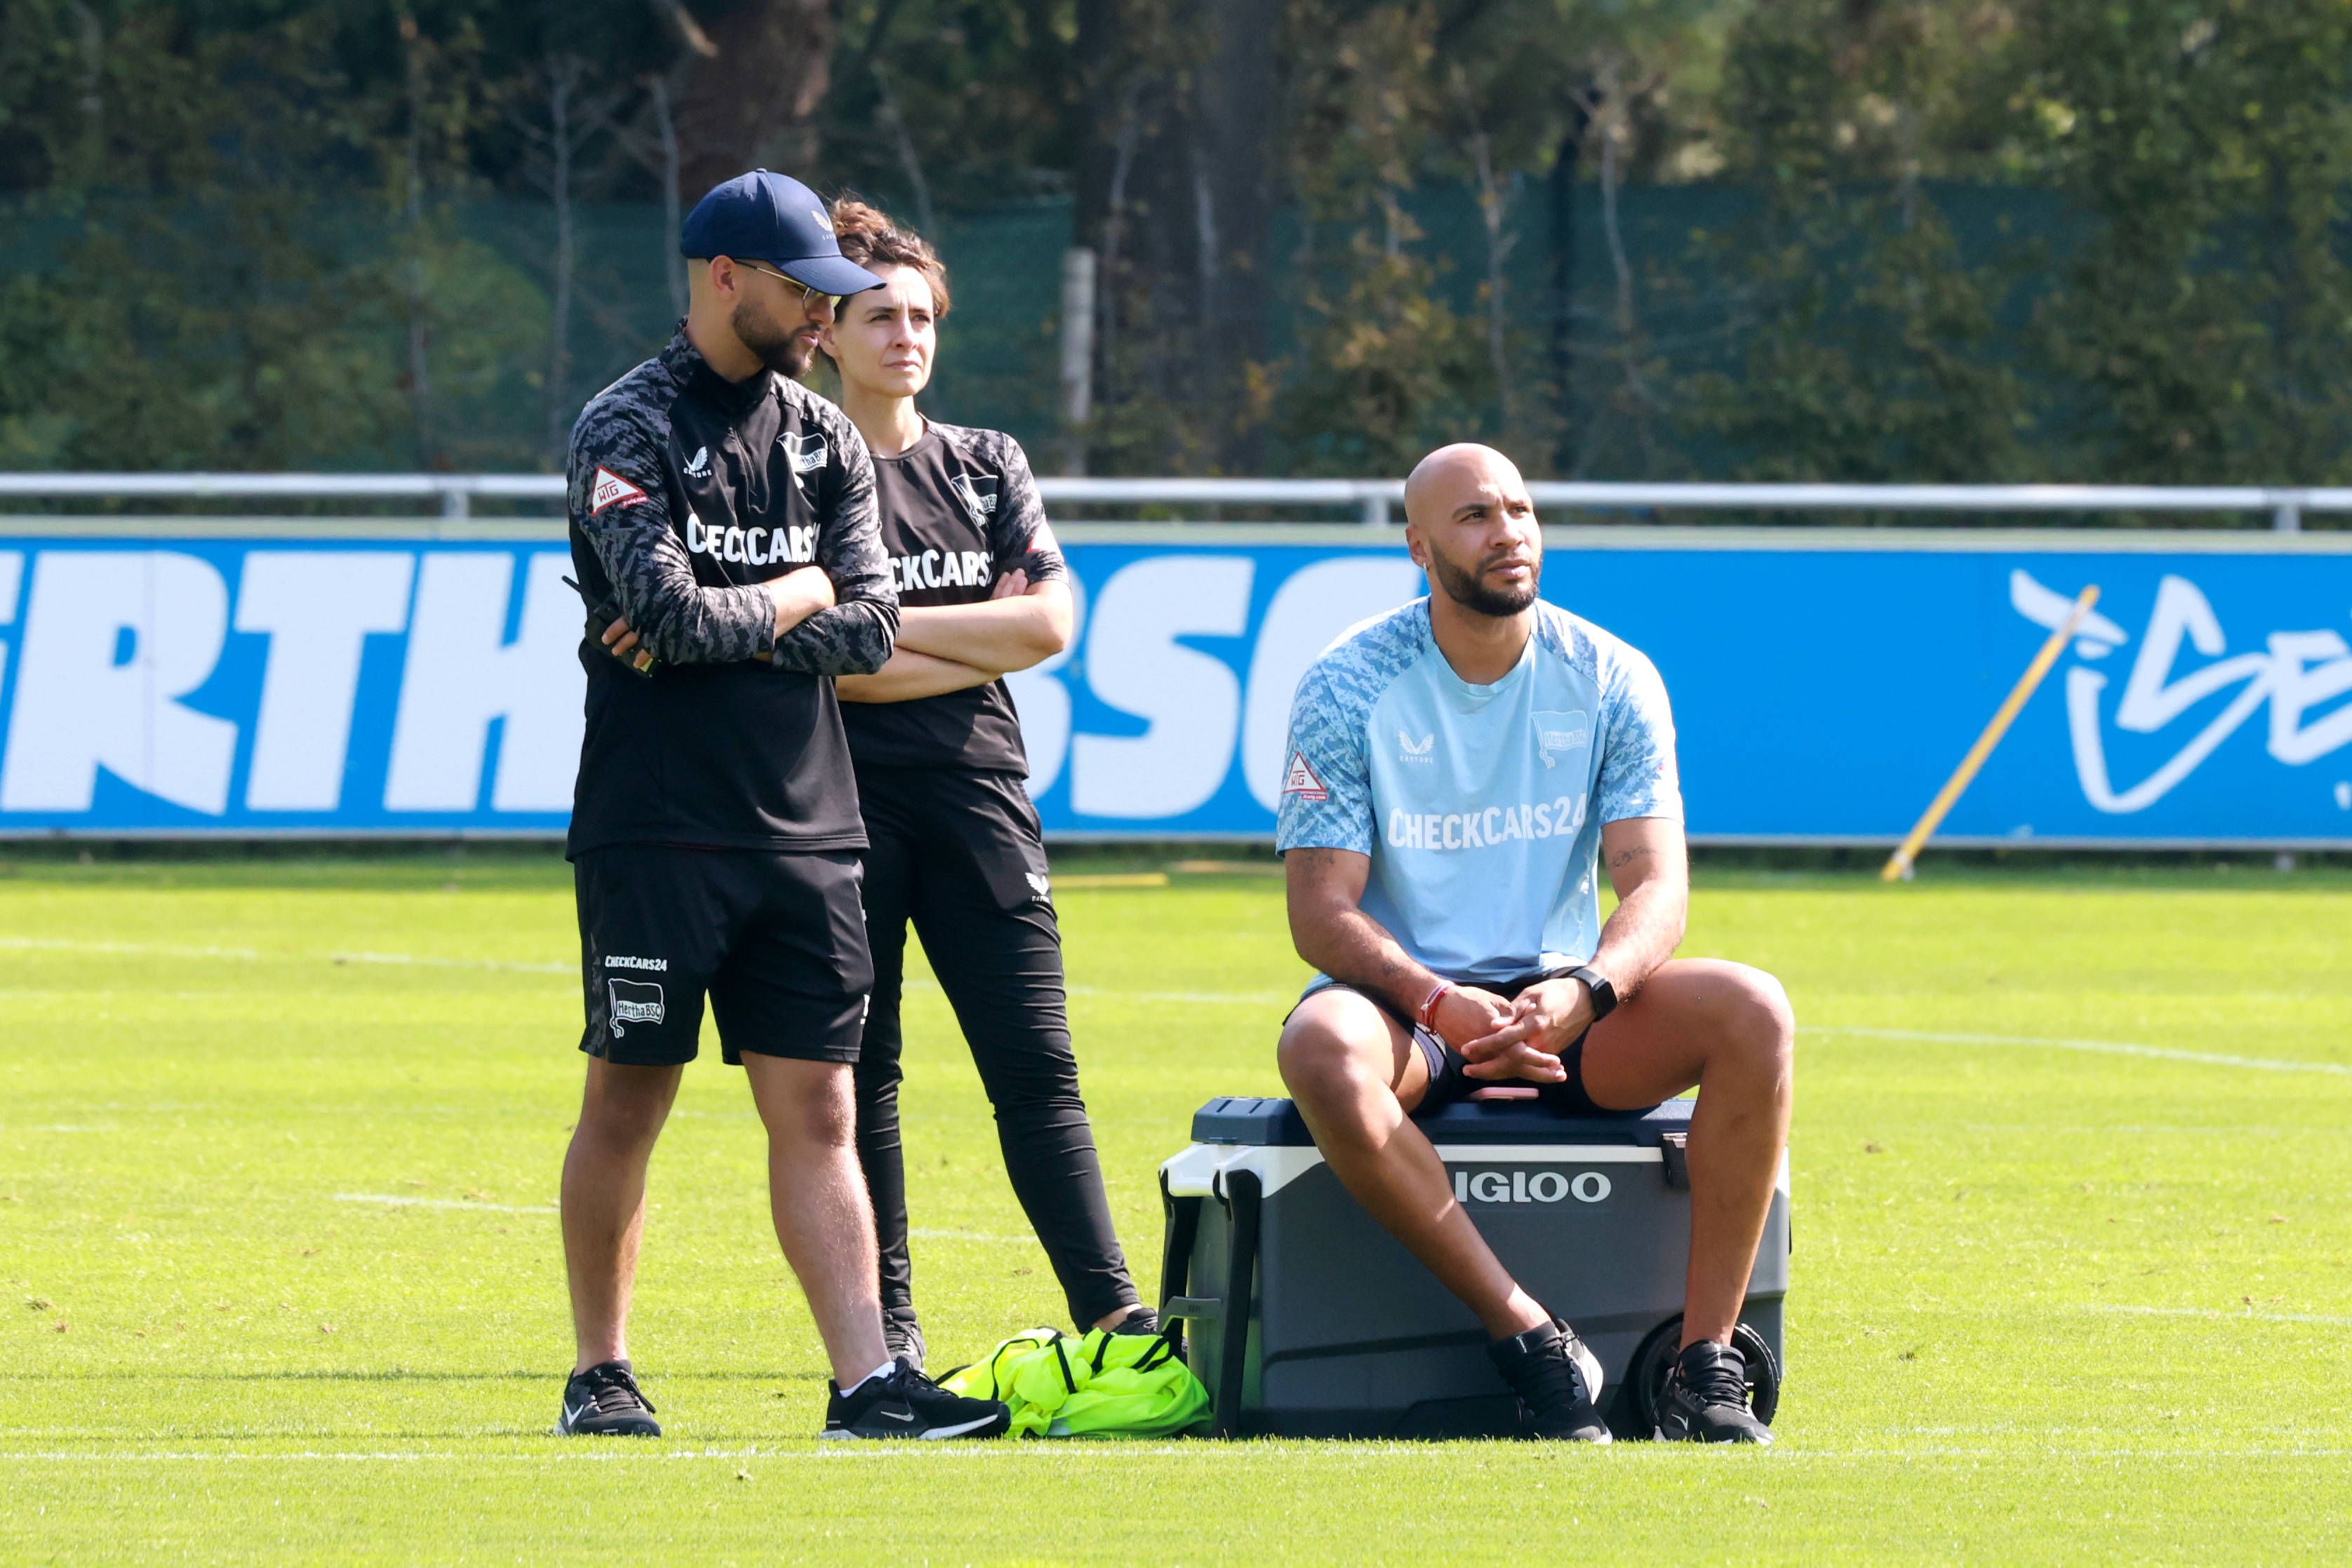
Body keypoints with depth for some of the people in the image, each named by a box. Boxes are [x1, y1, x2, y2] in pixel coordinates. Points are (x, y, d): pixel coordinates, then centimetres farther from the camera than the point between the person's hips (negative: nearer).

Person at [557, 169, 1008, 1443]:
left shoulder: (825, 440, 13)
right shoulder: (629, 430, -5)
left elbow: (868, 630, 3)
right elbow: (670, 611, -18)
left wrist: (720, 624, -9)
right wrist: (795, 596, -2)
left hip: (804, 825, 5)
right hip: (658, 829, -5)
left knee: (817, 1107, 0)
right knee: (628, 1099, 2)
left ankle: (866, 1380, -5)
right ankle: (599, 1375, 11)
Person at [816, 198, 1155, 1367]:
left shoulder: (988, 468, 15)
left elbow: (1049, 621, 2)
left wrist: (892, 627, -5)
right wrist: (980, 644, -7)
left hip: (977, 791, 3)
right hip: (848, 794, -3)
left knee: (1036, 1067, -4)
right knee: (861, 1070, 1)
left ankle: (1112, 1314, -10)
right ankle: (885, 1327, 8)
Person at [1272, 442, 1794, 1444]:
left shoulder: (1611, 681, 1)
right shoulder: (1347, 687, -5)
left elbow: (1657, 888, -7)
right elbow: (1321, 912, -10)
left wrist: (1582, 993, -29)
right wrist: (1442, 1005, -29)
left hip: (1564, 1007, 2)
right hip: (1405, 998, -2)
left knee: (1752, 1011, -26)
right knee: (1325, 1053, -38)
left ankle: (1705, 1367, -24)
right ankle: (1529, 1339, -30)